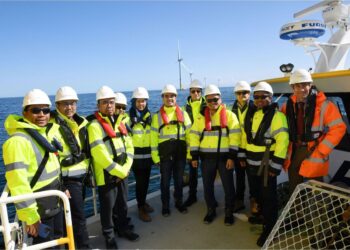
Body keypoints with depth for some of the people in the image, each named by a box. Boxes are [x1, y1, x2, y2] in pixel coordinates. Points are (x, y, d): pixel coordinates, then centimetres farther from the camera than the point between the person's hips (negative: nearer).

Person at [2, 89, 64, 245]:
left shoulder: (48, 132, 7)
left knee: (57, 241, 23)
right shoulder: (18, 140, -22)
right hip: (38, 209, -8)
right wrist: (30, 216, -24)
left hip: (55, 204, 9)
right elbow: (17, 182, -26)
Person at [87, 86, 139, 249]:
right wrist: (119, 171, -17)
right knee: (108, 207, 8)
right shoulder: (94, 125, -14)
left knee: (122, 204, 20)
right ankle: (109, 236, 28)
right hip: (106, 175, -6)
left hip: (122, 173, 6)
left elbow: (129, 146, 6)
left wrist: (125, 168, -7)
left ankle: (123, 228, 38)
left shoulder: (119, 122, 9)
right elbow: (100, 155, -22)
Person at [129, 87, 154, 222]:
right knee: (140, 182, -1)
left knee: (146, 181, 16)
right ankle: (141, 208, 14)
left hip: (148, 155, 5)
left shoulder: (149, 117, 8)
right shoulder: (128, 118, -9)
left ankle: (143, 202, 36)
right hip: (136, 156, -5)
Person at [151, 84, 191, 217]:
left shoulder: (183, 114, 5)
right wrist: (155, 156, -5)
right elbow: (154, 137, -1)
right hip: (165, 153, -1)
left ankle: (179, 202, 34)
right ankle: (165, 205, 26)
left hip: (180, 152, 2)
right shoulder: (157, 116, 1)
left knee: (179, 179, 15)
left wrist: (190, 153, 0)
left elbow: (189, 134, 4)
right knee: (165, 181, 9)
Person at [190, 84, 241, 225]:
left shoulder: (229, 115, -3)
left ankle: (229, 213, 27)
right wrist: (194, 156, 1)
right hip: (206, 157, 3)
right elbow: (194, 136, 5)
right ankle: (211, 211, 32)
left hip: (224, 156, -2)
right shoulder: (200, 117, 5)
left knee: (228, 186, 7)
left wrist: (232, 156, -13)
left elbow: (234, 136, -8)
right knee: (207, 186, 12)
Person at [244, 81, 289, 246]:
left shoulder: (276, 115, -15)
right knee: (256, 192, 22)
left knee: (268, 196, 5)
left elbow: (282, 141, -20)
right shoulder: (251, 114, 8)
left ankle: (269, 229, 22)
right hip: (252, 161, 7)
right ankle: (264, 216, 46)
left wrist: (275, 165, -21)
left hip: (267, 162, -7)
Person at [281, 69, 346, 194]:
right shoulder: (288, 106, 2)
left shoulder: (324, 105, -11)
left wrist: (321, 151, -14)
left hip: (314, 154, -4)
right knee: (293, 190, 19)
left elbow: (338, 128, -12)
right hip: (293, 153, 4)